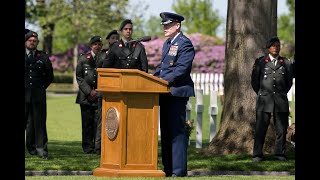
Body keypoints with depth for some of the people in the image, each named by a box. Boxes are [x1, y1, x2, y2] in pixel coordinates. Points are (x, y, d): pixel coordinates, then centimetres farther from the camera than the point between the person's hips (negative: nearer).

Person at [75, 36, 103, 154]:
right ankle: (88, 148, 7)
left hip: (100, 95, -1)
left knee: (99, 122, -7)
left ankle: (98, 148, -7)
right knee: (87, 123, 2)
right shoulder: (83, 58, 8)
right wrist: (89, 91, -6)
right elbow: (79, 77, 4)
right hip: (86, 96, 1)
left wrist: (98, 91, -5)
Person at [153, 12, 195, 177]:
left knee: (177, 131, -9)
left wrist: (162, 81, -23)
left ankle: (178, 170, -7)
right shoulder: (167, 44, 19)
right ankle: (168, 168, 17)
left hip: (178, 92, -10)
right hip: (165, 94, 10)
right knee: (166, 131, 12)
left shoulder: (185, 44, -11)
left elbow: (181, 69, -19)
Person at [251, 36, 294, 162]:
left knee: (281, 128, 0)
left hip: (281, 100, 2)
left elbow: (289, 82, 18)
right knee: (261, 127, -5)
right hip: (264, 100, -2)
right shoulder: (260, 62, 5)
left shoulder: (286, 63, 9)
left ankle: (280, 153, 8)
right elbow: (254, 81, 11)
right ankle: (257, 154, -3)